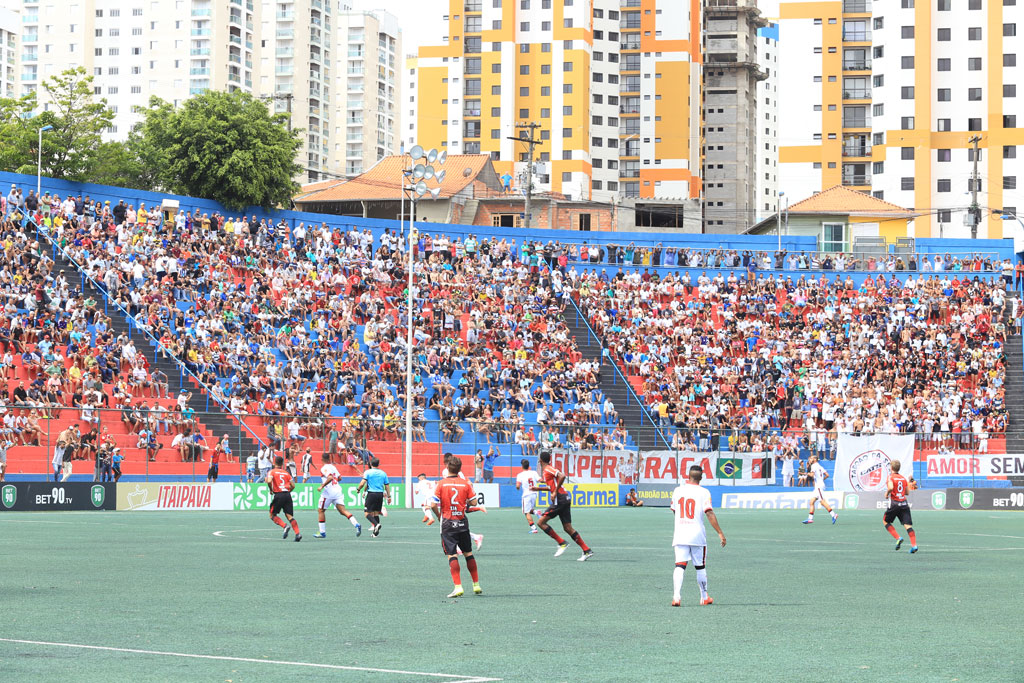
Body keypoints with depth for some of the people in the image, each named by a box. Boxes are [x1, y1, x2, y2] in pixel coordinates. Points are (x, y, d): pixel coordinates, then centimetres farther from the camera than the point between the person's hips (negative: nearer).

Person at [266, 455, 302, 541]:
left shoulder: (272, 472, 3)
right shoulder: (286, 473, 15)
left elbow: (269, 481, -16)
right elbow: (293, 485, 10)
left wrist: (271, 489, 1)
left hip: (278, 495, -4)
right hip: (287, 495, 4)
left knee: (272, 515, 9)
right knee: (289, 515, 0)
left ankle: (285, 526, -14)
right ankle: (298, 533, -17)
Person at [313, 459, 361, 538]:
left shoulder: (324, 468, -8)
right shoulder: (333, 467, 15)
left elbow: (330, 477, -23)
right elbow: (339, 478, 21)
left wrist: (322, 486, -18)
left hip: (328, 492, -7)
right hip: (338, 491, 7)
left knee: (320, 510, 10)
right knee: (342, 510, -1)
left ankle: (322, 532, 10)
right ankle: (357, 525, -22)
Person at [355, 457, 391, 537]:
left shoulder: (368, 472, -3)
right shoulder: (383, 473, 9)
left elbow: (362, 483, -12)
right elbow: (387, 486, 10)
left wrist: (358, 489, 5)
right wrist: (389, 496, 16)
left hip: (371, 494, -4)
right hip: (380, 494, 4)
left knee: (367, 513, -1)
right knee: (376, 513, 11)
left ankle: (376, 524, -26)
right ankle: (375, 532, 6)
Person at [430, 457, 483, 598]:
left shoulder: (441, 484, -7)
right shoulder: (466, 484, -2)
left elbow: (433, 504, -12)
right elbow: (473, 502, -1)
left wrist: (438, 515, 7)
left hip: (448, 523, -3)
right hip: (462, 522, 3)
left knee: (452, 555, -4)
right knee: (468, 553, 15)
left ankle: (458, 587, -14)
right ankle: (476, 585, 21)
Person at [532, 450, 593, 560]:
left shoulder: (548, 469, -7)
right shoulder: (549, 470, 21)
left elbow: (562, 476, -23)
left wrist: (555, 492, -20)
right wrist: (538, 488, 36)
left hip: (559, 500, -9)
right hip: (565, 499, 9)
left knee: (541, 522, -5)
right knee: (568, 528, 6)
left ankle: (562, 543, -7)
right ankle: (587, 551, 1)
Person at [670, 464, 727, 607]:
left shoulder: (678, 490, 4)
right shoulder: (703, 492, -7)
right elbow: (709, 514, -14)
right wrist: (720, 533, -12)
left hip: (680, 535, 2)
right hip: (697, 535, -2)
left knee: (680, 566, -3)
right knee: (700, 567, 12)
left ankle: (676, 596, -21)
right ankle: (704, 597, 23)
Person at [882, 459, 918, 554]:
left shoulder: (890, 477, -6)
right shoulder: (903, 478, 12)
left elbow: (891, 487, -24)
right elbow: (907, 492, 17)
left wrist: (887, 493, -5)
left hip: (894, 503, -4)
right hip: (904, 503, 4)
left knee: (885, 521, 16)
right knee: (908, 525, -2)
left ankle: (898, 538, 0)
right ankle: (914, 545, -18)